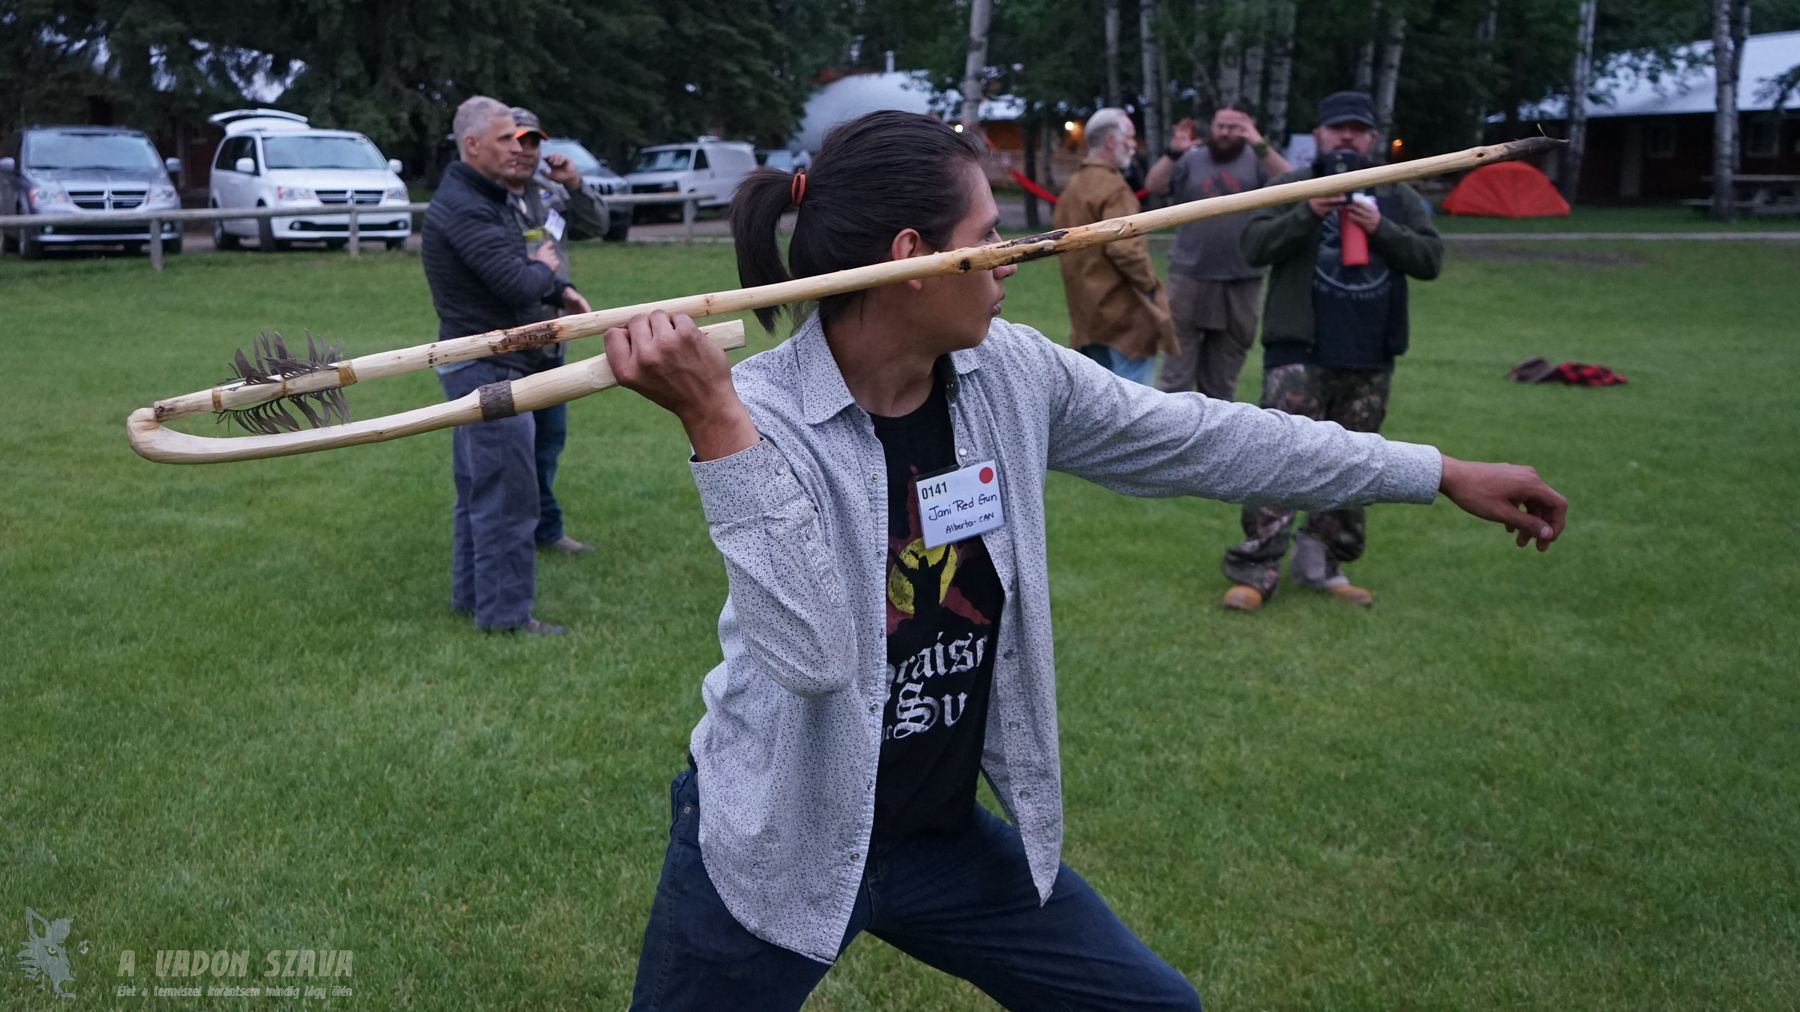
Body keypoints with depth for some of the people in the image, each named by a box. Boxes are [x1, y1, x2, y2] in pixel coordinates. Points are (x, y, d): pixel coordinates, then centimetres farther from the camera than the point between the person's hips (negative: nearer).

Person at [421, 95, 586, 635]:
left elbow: (519, 267, 19)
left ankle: (471, 594, 27)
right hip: (488, 367, -11)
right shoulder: (465, 209, -19)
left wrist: (560, 291, 1)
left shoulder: (480, 197, 15)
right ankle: (505, 611, -1)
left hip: (475, 364, 11)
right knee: (506, 494, -6)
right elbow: (518, 285, -26)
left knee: (478, 487, 17)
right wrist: (544, 268, -4)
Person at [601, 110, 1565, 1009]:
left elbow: (1207, 440, 0)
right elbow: (813, 654, -33)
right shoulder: (759, 414, -22)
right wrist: (714, 423, -40)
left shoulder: (1013, 376, -7)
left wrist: (1443, 474, 6)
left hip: (947, 834, 5)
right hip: (773, 848, -5)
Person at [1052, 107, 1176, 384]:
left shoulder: (1073, 185, 13)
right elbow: (1124, 247, -24)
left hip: (1087, 307, 10)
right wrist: (1150, 284, -11)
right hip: (1122, 307, -9)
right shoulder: (1113, 186, -16)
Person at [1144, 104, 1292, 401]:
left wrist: (1261, 146, -21)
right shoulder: (1191, 160, 7)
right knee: (1175, 371, -2)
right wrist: (1173, 153, -18)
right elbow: (1154, 187, -2)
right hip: (1190, 276, 0)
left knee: (1222, 378, 11)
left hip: (1241, 281, 1)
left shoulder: (1257, 160, 5)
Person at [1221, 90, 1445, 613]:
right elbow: (1254, 246, -6)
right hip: (1299, 352, -4)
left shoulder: (1398, 196, 12)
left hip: (1369, 360, 4)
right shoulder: (1291, 187, 4)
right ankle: (1255, 570, -4)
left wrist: (1381, 228, -11)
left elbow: (1431, 258, 4)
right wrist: (1309, 213, -19)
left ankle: (1321, 563, 22)